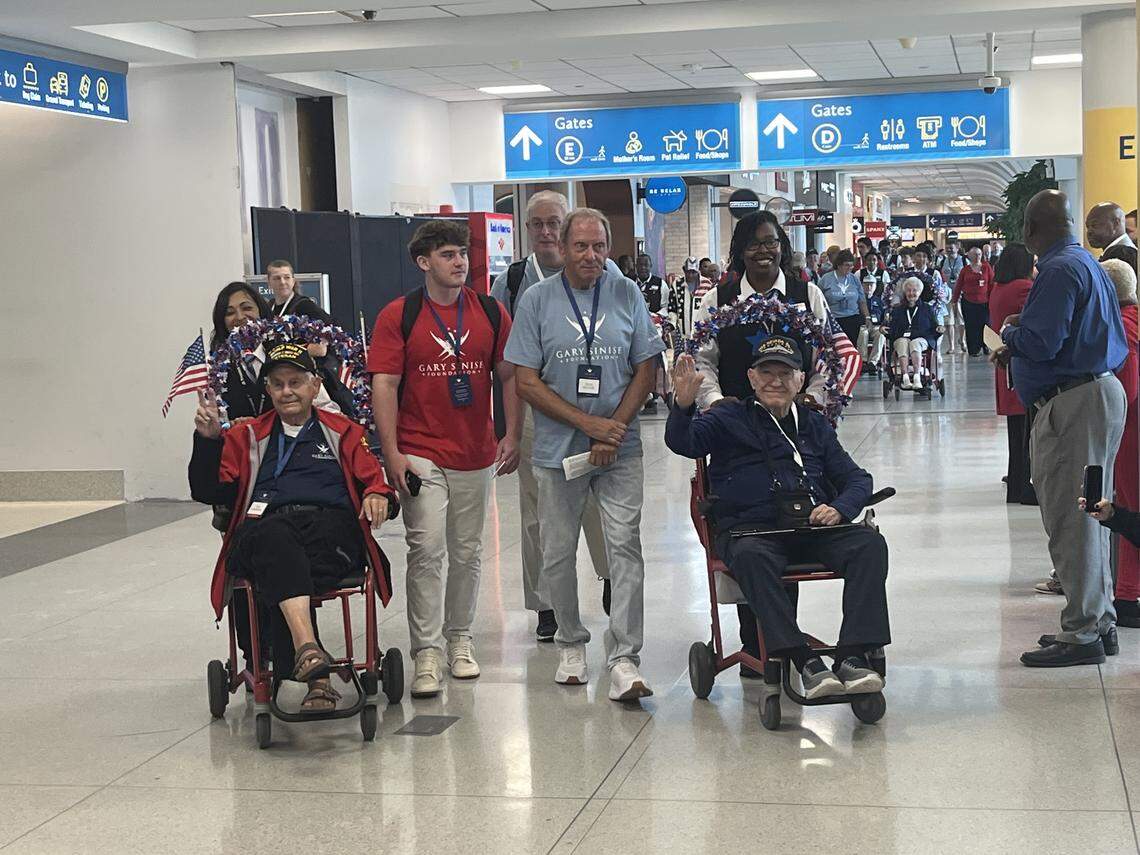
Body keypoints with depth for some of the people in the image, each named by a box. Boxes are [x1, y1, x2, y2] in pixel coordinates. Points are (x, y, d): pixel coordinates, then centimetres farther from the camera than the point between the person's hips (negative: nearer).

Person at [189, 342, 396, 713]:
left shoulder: (343, 432, 28)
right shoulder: (248, 437, 30)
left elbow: (375, 481, 19)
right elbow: (208, 492, 21)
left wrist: (378, 496, -5)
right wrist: (208, 439, 6)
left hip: (332, 526, 0)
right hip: (264, 526, 0)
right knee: (276, 537, -40)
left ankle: (292, 669, -45)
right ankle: (309, 651, -58)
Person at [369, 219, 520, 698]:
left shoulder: (491, 313, 6)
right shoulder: (398, 316, -3)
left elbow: (509, 375, 11)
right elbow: (384, 384, -7)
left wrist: (513, 436, 2)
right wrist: (391, 453, -14)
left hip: (476, 455, 4)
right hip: (420, 455, -3)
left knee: (467, 552, 11)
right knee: (426, 549, -11)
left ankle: (460, 640, 25)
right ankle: (426, 654, -8)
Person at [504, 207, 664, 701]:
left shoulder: (627, 295, 4)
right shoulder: (537, 300, -1)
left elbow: (646, 370, 5)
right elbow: (527, 382, -4)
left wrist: (615, 429, -9)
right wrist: (588, 423, -12)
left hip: (620, 451, 0)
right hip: (558, 450, 0)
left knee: (624, 545, -8)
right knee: (559, 552, 9)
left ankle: (624, 660, -7)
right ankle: (571, 644, 28)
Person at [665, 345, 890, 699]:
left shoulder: (815, 425, 25)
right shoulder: (729, 420, 14)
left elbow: (857, 479, 22)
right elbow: (682, 443, -5)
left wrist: (839, 509, -1)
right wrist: (683, 405, -26)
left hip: (813, 527, 3)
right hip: (749, 532, -3)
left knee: (870, 543, -25)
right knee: (752, 556, -38)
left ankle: (853, 657, -32)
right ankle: (805, 663, -41)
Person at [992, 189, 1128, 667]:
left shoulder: (1059, 271, -16)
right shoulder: (1089, 265, 16)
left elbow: (1039, 342, -23)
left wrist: (1009, 332, -2)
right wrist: (1017, 349, 19)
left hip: (1072, 404, -11)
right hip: (1102, 391, 11)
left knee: (1069, 519, -6)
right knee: (1090, 514, 17)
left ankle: (1081, 635, -2)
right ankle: (1098, 619, 26)